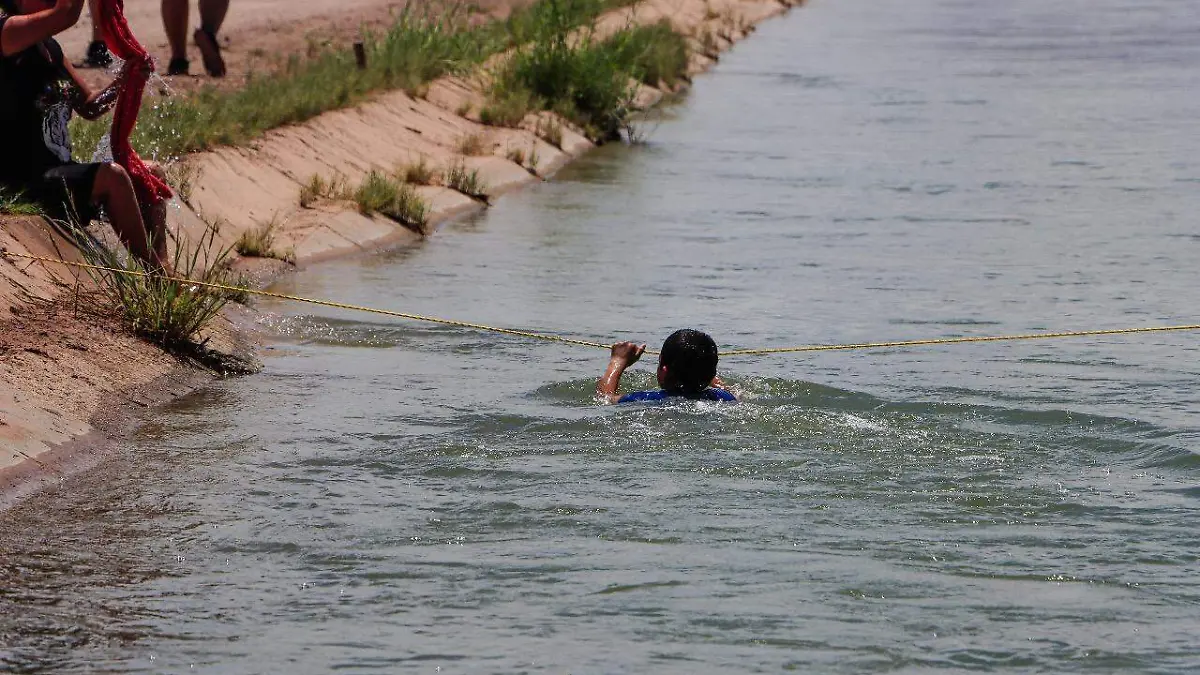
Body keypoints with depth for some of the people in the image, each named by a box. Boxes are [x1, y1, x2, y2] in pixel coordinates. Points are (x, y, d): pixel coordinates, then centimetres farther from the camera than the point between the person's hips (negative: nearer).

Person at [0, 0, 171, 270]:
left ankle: (162, 272, -5)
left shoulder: (50, 47, 15)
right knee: (111, 176, -27)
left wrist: (125, 80, 3)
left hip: (59, 174, 11)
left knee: (151, 174, 10)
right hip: (24, 184, -11)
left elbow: (89, 106, 21)